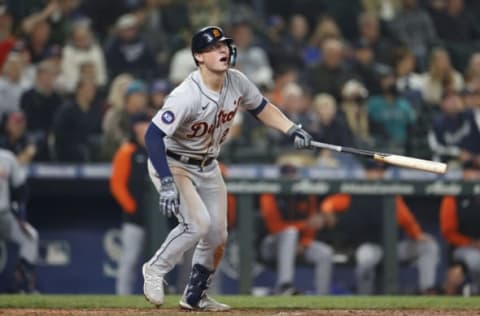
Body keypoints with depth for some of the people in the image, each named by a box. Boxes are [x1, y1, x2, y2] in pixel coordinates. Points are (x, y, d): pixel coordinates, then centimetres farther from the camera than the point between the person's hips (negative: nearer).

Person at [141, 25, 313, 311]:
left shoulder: (237, 82, -10)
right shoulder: (187, 96, -32)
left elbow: (261, 107, 9)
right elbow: (154, 135, -35)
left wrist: (292, 130, -6)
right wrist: (167, 184, -41)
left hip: (208, 167, 7)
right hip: (172, 164, -7)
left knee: (217, 237, 7)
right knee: (197, 223, -25)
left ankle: (195, 297, 27)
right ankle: (156, 270, -2)